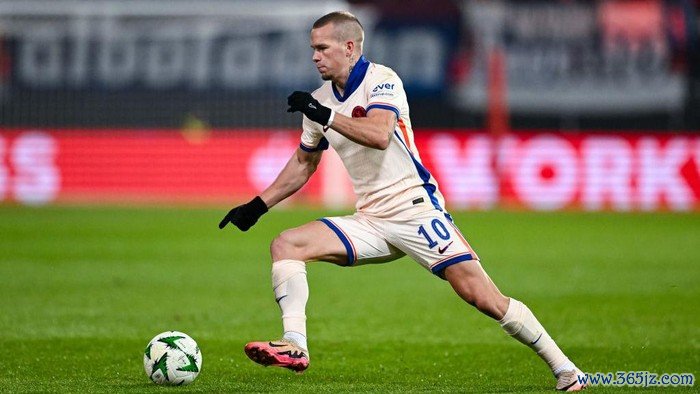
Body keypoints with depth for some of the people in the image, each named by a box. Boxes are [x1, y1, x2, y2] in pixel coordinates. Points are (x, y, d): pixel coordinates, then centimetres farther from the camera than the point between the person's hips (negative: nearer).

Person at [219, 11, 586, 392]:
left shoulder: (381, 80, -9)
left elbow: (379, 134, -28)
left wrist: (326, 116, -28)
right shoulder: (321, 99, 12)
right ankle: (294, 345, -21)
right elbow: (304, 162, 25)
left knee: (483, 296, -16)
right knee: (285, 245, -10)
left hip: (416, 209, -7)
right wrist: (258, 206, 22)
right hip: (370, 222, 7)